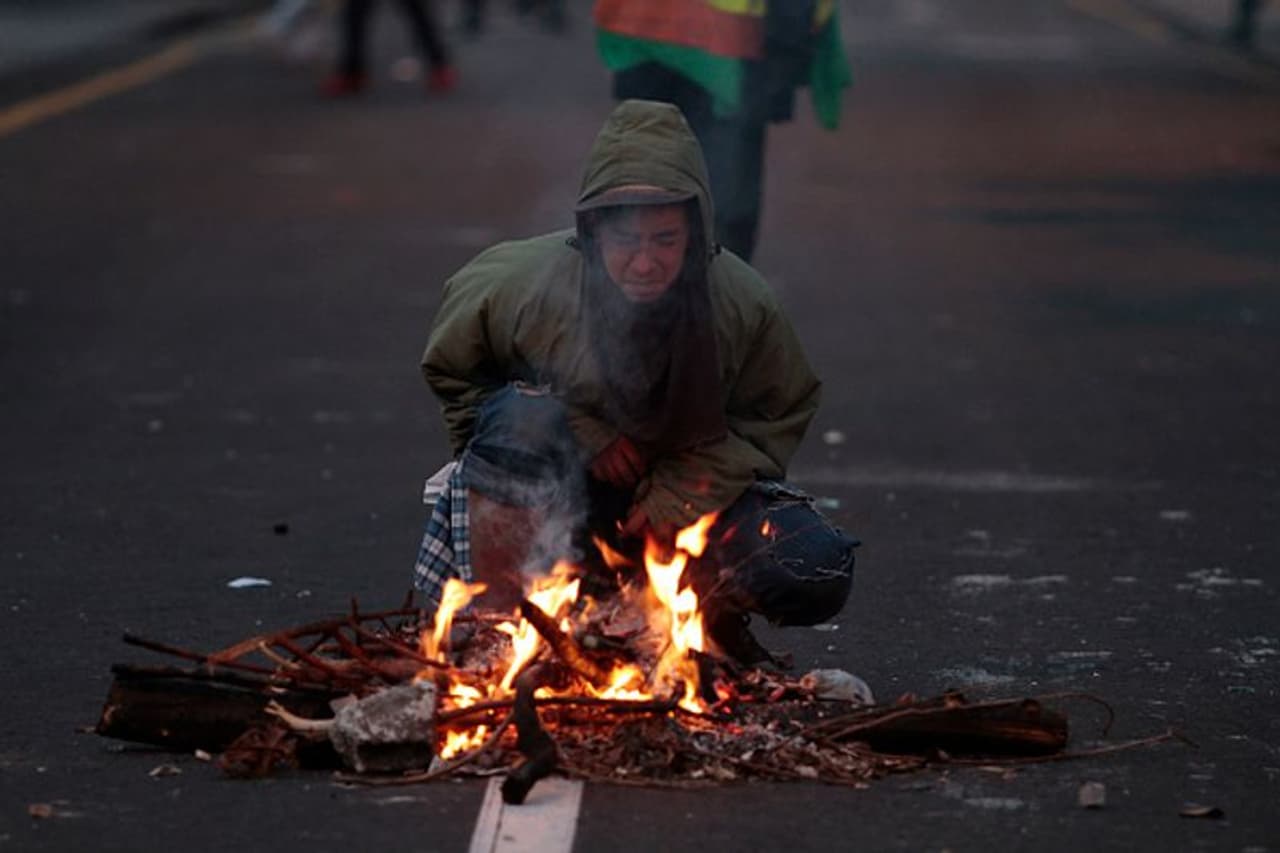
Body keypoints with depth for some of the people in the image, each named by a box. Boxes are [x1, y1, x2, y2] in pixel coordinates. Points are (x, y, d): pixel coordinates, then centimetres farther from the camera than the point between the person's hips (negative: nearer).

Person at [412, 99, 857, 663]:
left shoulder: (743, 304, -16)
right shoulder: (526, 282, -21)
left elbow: (783, 412, 0)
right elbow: (448, 368, -4)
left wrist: (681, 497, -15)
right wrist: (579, 432, -16)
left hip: (688, 490, 2)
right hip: (553, 493, -2)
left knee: (820, 574, -21)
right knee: (521, 416, -37)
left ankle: (710, 610, 13)